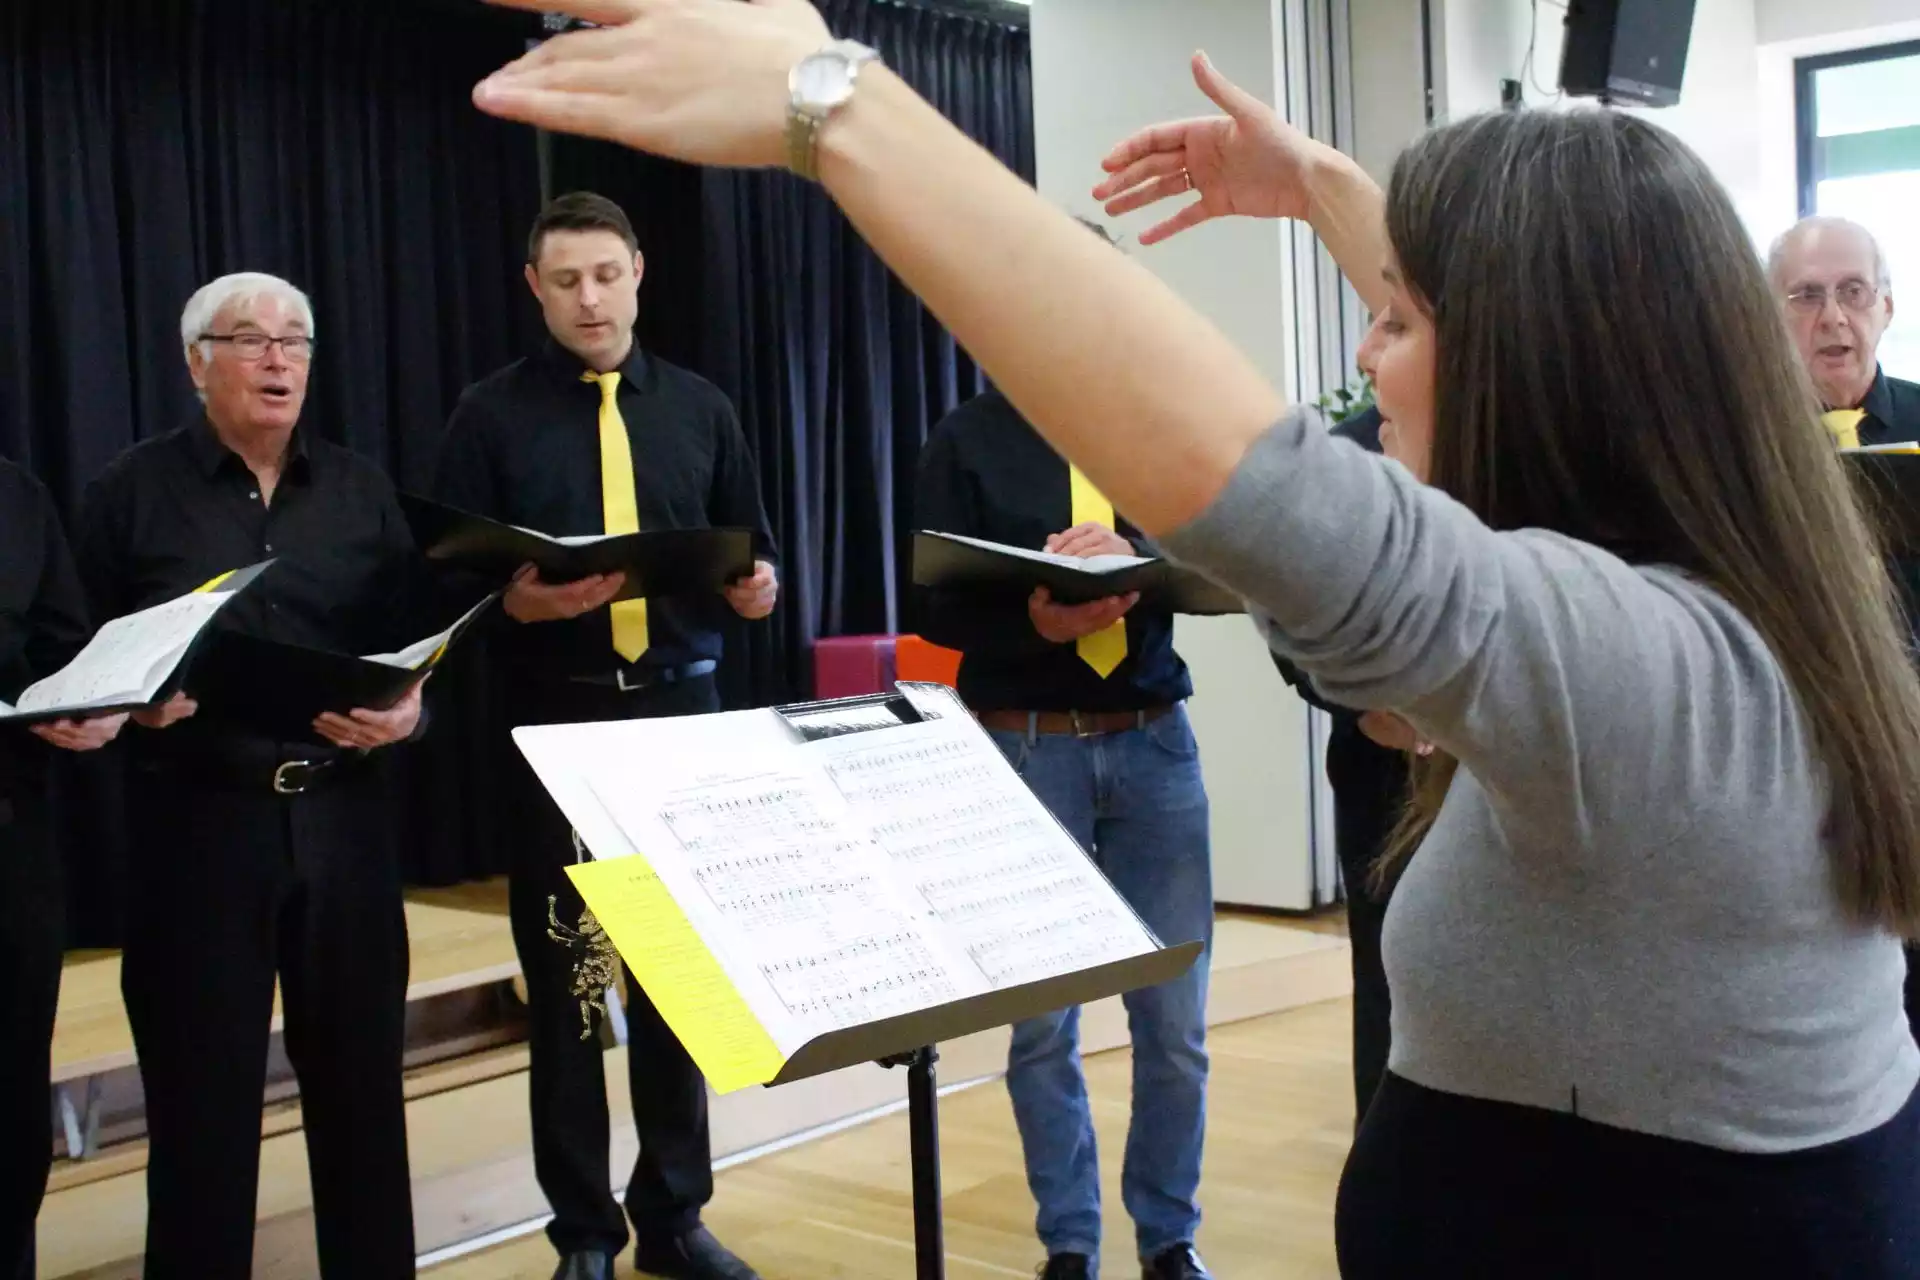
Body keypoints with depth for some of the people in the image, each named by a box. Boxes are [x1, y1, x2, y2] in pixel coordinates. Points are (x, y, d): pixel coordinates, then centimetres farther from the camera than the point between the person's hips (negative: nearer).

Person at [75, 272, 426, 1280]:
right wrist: (128, 703, -19)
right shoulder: (132, 491, 2)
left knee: (360, 1074, 9)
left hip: (341, 815, 3)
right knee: (202, 1095, 4)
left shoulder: (361, 489, 10)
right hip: (196, 823, -2)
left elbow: (416, 647, 8)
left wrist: (406, 713, -12)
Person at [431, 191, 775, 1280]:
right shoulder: (493, 415, 2)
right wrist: (517, 599, -23)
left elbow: (753, 555, 11)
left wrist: (759, 588, -11)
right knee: (563, 975, 5)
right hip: (556, 718, -2)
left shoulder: (701, 409, 10)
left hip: (683, 709, 2)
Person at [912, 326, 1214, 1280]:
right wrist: (1035, 626, -22)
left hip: (1153, 739, 2)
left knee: (1173, 1017, 6)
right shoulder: (968, 441, 3)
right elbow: (937, 606, -3)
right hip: (1024, 748, -1)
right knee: (1042, 1020, 6)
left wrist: (1132, 553, -20)